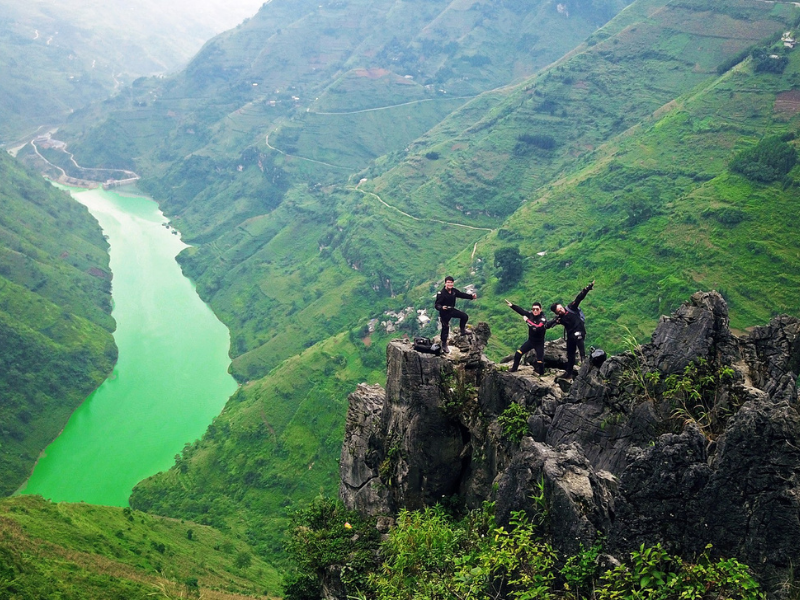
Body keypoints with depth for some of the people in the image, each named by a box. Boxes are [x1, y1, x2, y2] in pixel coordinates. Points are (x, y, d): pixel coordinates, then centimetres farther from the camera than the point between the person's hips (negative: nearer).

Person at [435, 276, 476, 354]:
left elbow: (462, 294, 4)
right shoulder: (441, 293, -26)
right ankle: (444, 345, 21)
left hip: (452, 310, 6)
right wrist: (442, 307, -50)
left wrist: (471, 296, -8)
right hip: (444, 313, -6)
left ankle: (463, 331, 27)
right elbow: (437, 305, -28)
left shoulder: (454, 291, -7)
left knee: (465, 316, 4)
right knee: (445, 329, 3)